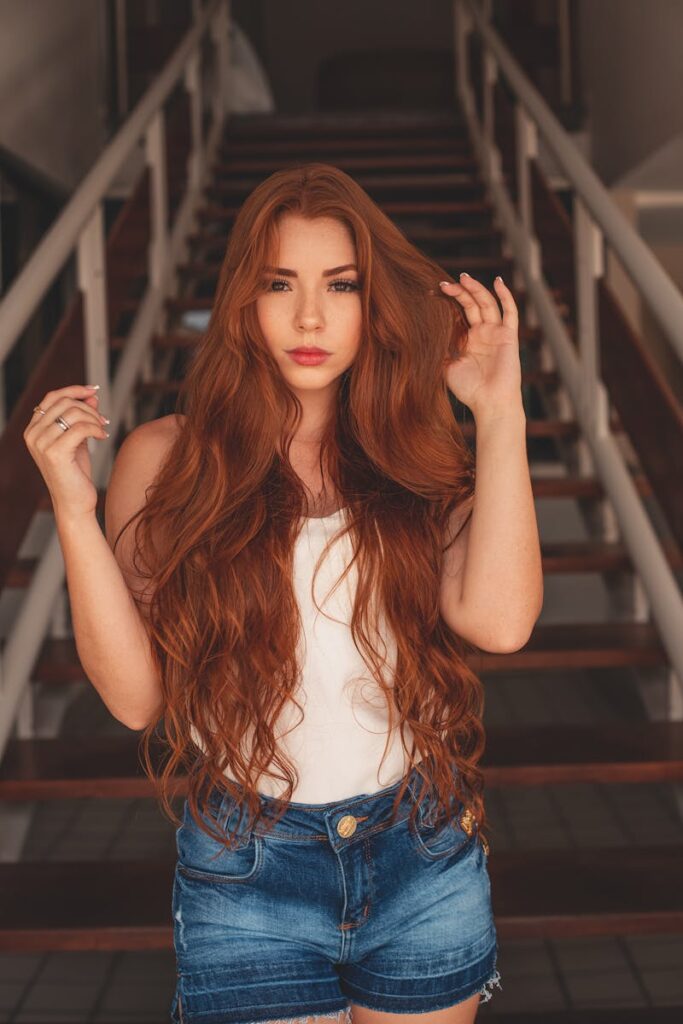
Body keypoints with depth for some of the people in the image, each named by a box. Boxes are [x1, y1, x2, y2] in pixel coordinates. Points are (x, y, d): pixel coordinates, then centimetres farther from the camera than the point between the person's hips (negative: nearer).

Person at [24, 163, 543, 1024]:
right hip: (247, 878, -2)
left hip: (426, 863, 2)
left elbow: (501, 620, -18)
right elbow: (134, 695, -10)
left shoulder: (416, 460, 1)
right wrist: (74, 509, -18)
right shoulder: (167, 460, -4)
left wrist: (499, 414, -13)